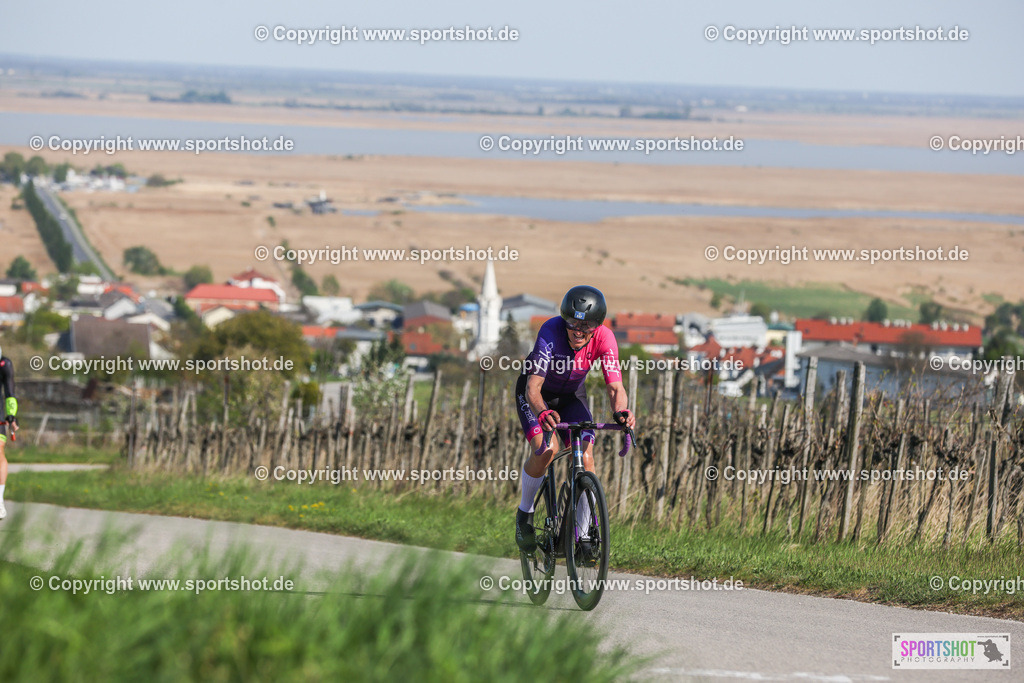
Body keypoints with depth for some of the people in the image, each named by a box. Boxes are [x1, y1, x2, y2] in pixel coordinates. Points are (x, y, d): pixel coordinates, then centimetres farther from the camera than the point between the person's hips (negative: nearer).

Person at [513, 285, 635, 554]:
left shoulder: (604, 338, -27)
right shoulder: (551, 332, -36)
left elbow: (615, 386, -31)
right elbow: (533, 386, -43)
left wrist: (621, 411, -54)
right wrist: (542, 413, -65)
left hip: (571, 396, 3)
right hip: (537, 395, -3)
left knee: (586, 457, -16)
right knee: (547, 449, -27)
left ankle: (582, 536, -3)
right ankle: (524, 513, -2)